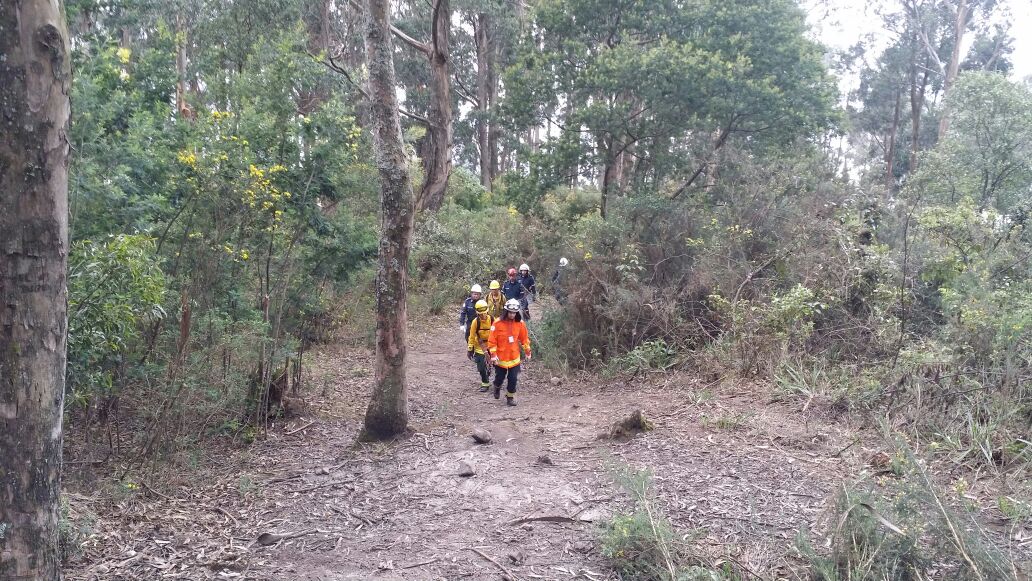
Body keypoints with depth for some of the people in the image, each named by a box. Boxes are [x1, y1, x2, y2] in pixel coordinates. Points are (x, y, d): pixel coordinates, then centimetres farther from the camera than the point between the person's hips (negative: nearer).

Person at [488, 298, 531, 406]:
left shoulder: (520, 323, -4)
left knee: (513, 378, 1)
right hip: (500, 358, -2)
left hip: (514, 358, 2)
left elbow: (524, 338, 8)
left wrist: (527, 352, 11)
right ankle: (497, 387, 45)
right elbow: (492, 340, -11)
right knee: (500, 377, 12)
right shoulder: (498, 323, -15)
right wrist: (493, 355, -15)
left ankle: (510, 397, 20)